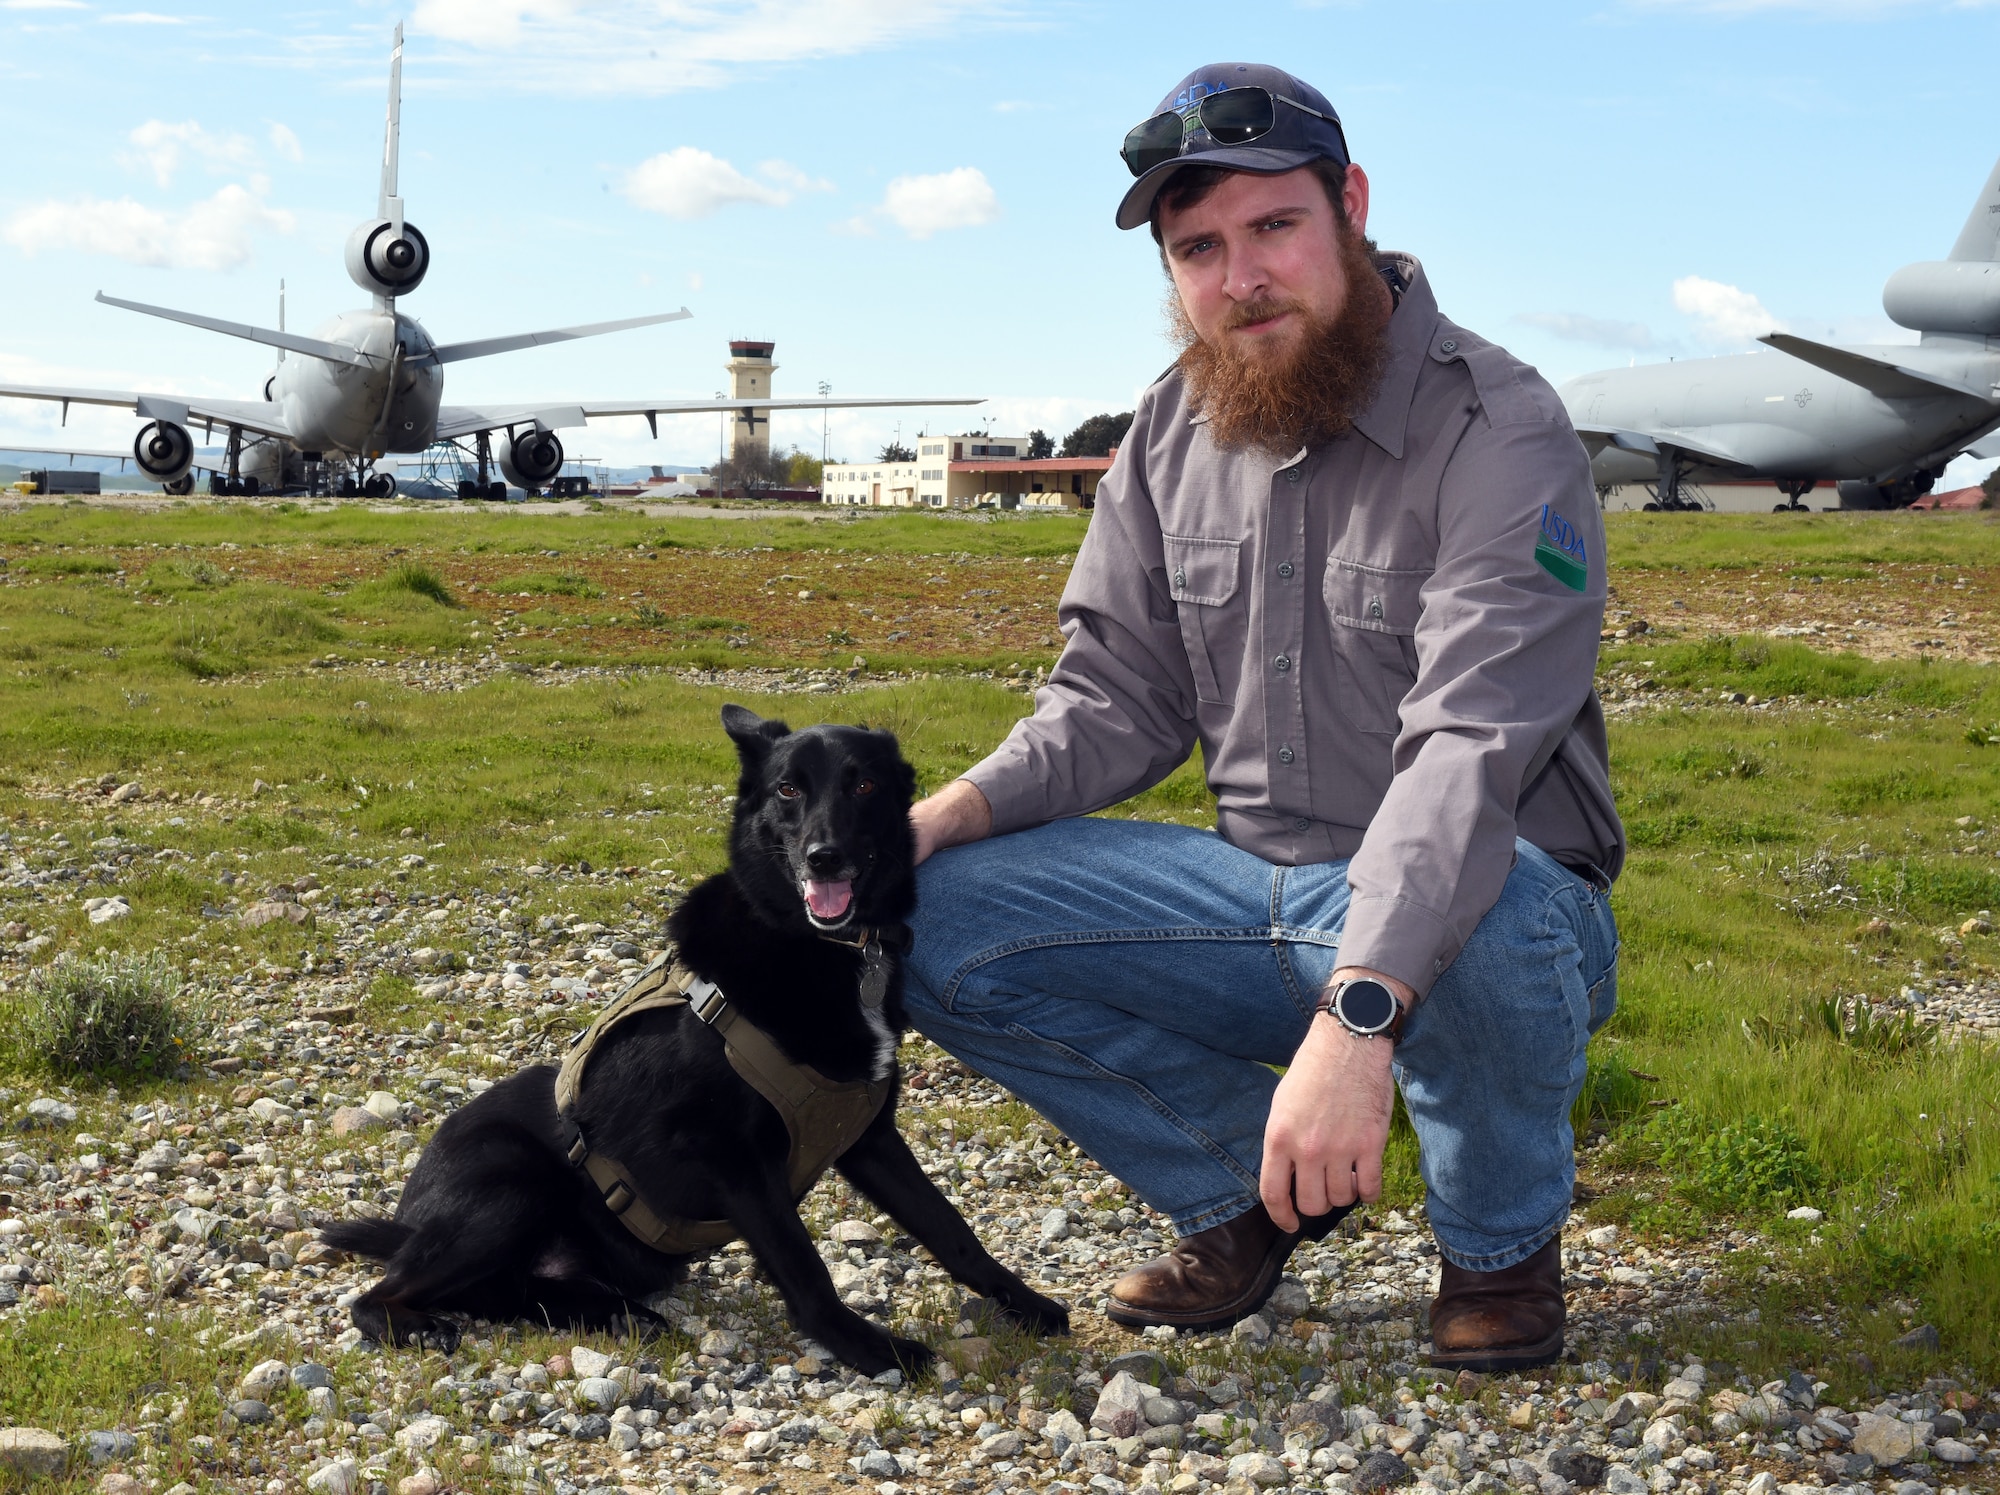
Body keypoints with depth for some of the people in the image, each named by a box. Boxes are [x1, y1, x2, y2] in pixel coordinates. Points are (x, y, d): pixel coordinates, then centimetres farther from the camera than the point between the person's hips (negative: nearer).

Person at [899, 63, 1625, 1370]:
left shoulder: (1498, 431, -17)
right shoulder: (1173, 434, 5)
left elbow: (1470, 750, -30)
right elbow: (1118, 701, 8)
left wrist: (1354, 1018, -43)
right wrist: (937, 819, -12)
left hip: (1465, 910, -5)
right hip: (1261, 901, 6)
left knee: (1486, 915, -41)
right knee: (934, 922, -10)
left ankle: (1503, 1239, -6)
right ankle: (1248, 1184, 7)